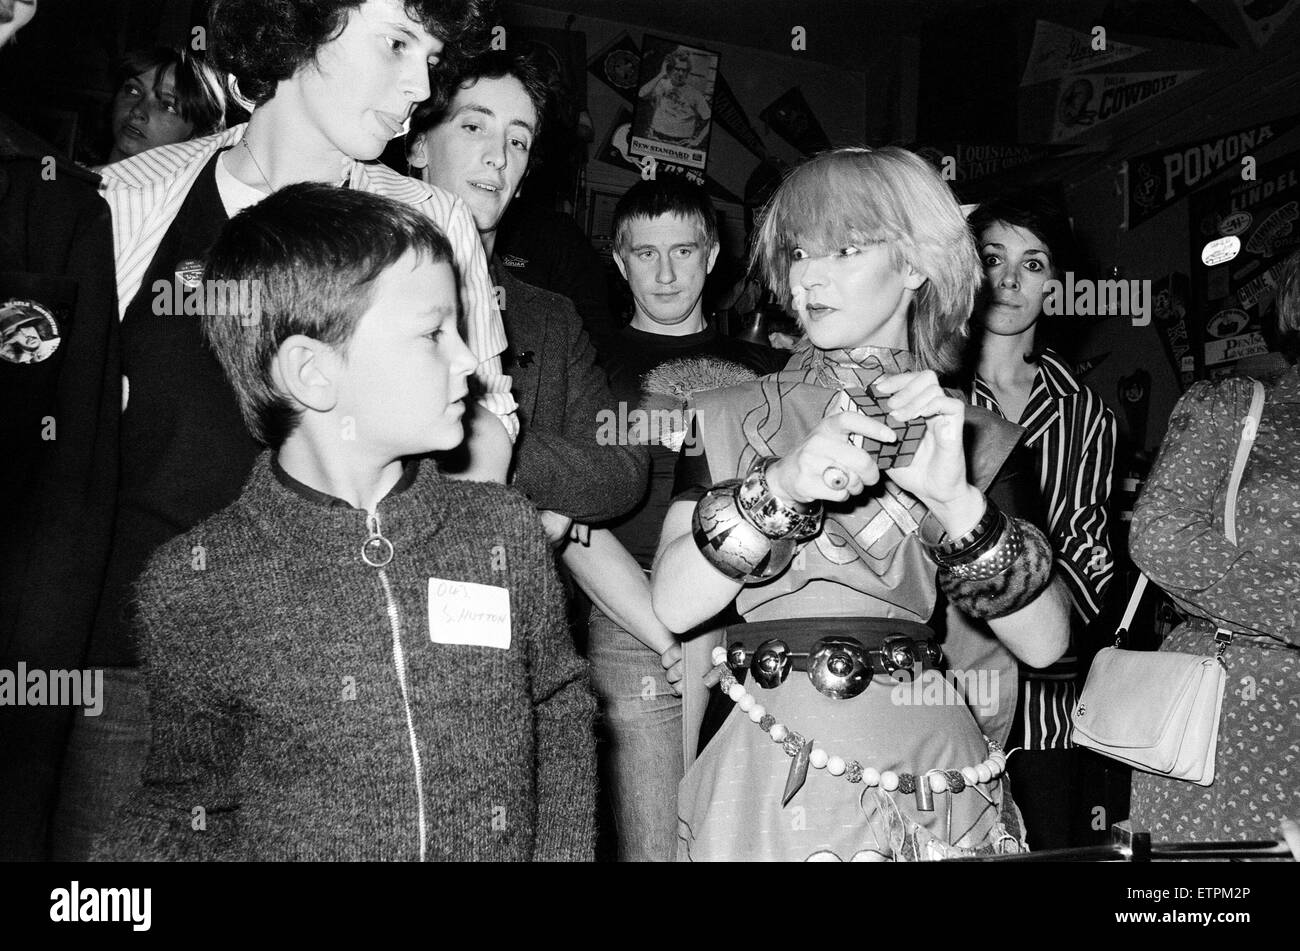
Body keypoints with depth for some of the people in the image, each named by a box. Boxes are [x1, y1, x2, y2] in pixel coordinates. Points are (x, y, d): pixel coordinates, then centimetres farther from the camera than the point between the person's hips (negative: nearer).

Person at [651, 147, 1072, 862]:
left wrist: (956, 499, -18)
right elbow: (672, 604, -6)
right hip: (769, 770, 0)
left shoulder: (973, 439, 3)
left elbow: (1044, 644, -6)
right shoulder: (729, 421, 5)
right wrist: (778, 488, -18)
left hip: (930, 773, 0)